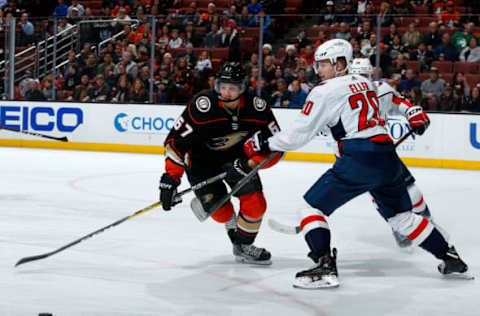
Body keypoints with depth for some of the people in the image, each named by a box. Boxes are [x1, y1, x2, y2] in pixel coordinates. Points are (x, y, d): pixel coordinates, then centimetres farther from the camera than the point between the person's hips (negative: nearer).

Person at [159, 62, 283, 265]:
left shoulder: (256, 108, -21)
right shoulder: (203, 106, -31)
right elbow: (176, 141, -27)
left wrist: (250, 164, -29)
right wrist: (170, 179, -33)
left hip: (237, 156, 3)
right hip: (201, 156, -3)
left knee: (255, 203, -7)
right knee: (218, 205, -15)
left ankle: (243, 247, 18)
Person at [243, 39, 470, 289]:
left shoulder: (325, 91, -1)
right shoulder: (365, 83, 21)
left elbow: (299, 134, -1)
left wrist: (264, 143, 8)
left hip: (360, 160, -7)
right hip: (388, 157, 7)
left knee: (313, 205, 0)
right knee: (402, 215, 22)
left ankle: (325, 266, -14)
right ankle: (449, 256, 23)